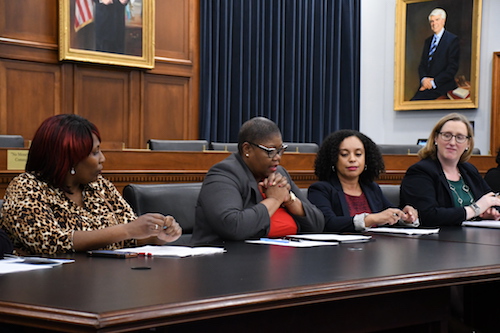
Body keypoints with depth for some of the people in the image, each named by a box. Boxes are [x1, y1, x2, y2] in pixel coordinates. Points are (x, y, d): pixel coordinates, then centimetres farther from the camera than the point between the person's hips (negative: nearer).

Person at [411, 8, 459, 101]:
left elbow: (452, 67, -8)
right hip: (426, 86, 6)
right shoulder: (428, 41, 20)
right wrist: (424, 78, -5)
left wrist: (434, 82, -13)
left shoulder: (452, 39, -1)